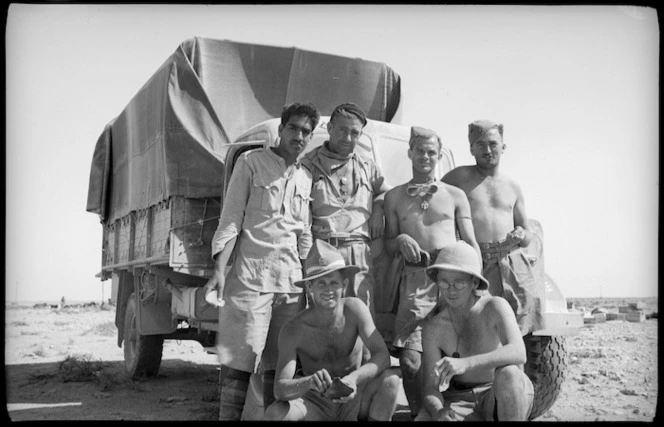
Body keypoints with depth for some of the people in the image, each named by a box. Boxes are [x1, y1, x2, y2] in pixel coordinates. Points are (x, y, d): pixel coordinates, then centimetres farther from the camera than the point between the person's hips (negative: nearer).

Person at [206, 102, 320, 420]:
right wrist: (219, 270, -12)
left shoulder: (306, 178, 17)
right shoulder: (251, 163, 2)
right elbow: (230, 221, -3)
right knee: (238, 362, -6)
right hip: (250, 278, -5)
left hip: (290, 282, 5)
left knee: (280, 364, 7)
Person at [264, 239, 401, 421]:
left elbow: (382, 356, -23)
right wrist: (309, 382, -46)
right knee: (274, 414, -30)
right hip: (315, 405, -1)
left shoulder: (355, 308, -16)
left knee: (390, 380, -27)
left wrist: (355, 377, -44)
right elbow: (280, 389, -23)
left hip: (353, 400, 1)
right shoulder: (293, 330, -19)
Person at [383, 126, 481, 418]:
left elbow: (471, 242, 13)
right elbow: (388, 243, 17)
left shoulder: (455, 195, 17)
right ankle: (420, 413, 4)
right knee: (410, 359, -13)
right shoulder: (394, 197, 18)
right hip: (414, 280, 0)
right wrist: (401, 240, -7)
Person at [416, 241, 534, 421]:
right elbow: (431, 388, -7)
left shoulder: (496, 307, -15)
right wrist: (437, 411, -32)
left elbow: (518, 353, -33)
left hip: (506, 398, -1)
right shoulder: (433, 328, -6)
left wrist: (465, 363, -47)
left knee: (507, 374, -36)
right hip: (460, 402, 1)